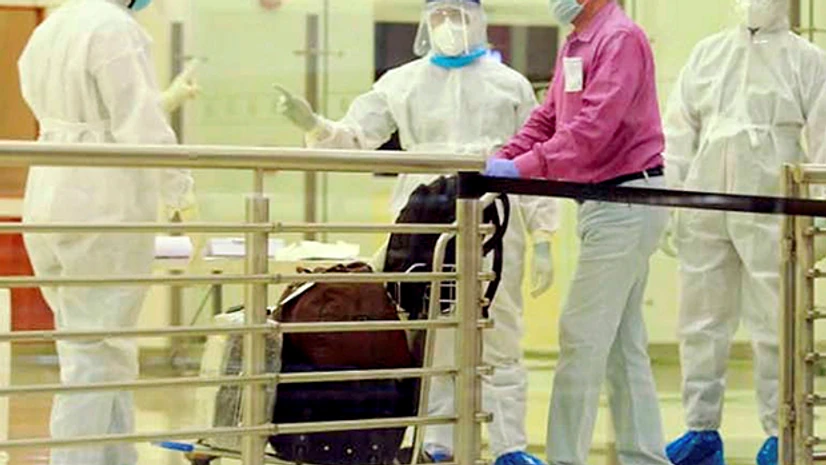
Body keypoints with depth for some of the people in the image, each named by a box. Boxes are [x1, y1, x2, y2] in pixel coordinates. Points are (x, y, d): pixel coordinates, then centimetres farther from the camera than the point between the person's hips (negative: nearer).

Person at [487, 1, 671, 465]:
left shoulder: (621, 39, -15)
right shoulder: (575, 46, 15)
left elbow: (593, 127, -24)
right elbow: (548, 119, 16)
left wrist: (524, 167, -25)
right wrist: (502, 160, 3)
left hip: (625, 203, -10)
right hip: (605, 203, 10)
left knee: (583, 336, -7)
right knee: (623, 344, 12)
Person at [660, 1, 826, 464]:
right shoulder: (707, 54, 13)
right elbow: (679, 130, 12)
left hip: (771, 213, -4)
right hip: (705, 209, 4)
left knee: (773, 325, -2)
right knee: (702, 321, 6)